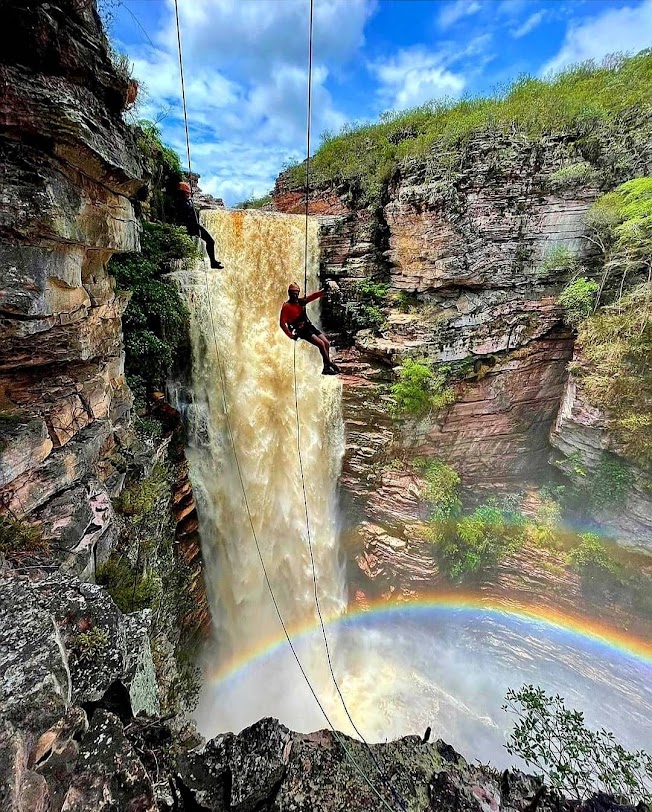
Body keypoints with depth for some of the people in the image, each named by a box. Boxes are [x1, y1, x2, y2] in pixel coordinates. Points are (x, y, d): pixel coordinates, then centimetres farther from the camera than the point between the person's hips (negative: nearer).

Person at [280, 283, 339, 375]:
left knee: (327, 343, -3)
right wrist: (291, 336, -15)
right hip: (301, 330, -7)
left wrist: (323, 290, -15)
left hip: (309, 326, 7)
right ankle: (330, 364, -3)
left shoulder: (301, 301, 10)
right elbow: (282, 323, -12)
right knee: (321, 343, -19)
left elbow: (313, 296, 2)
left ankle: (326, 367, 3)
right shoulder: (286, 306, -8)